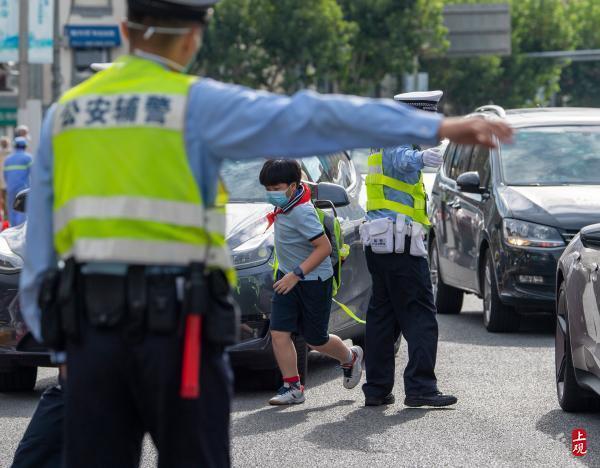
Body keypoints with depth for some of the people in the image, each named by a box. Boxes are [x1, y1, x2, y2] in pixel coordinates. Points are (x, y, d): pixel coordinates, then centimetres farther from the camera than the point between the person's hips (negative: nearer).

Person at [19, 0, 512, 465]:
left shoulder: (64, 113, 11)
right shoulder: (197, 105, -4)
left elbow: (38, 246, 11)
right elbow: (315, 118, -12)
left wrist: (45, 330, 17)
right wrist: (437, 127, -15)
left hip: (90, 320, 4)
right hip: (175, 319, -4)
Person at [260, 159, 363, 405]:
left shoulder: (302, 214, -27)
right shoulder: (287, 202, -2)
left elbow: (324, 247, -28)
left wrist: (297, 274, -31)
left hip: (313, 280, -8)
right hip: (288, 275, 8)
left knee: (316, 340, 8)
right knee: (279, 332, -5)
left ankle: (350, 358, 38)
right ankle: (292, 387, 1)